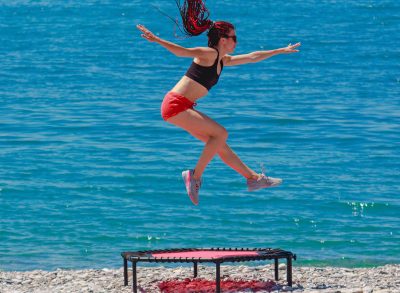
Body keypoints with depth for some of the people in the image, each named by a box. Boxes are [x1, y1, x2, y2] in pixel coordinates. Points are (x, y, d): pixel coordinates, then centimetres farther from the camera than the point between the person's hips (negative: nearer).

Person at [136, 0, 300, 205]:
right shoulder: (209, 54, -10)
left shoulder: (223, 61, 18)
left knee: (218, 143, 12)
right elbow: (182, 51, -24)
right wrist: (156, 40, -37)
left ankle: (253, 178, 18)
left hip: (185, 108, 9)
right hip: (176, 105, -9)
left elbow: (252, 57, 29)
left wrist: (281, 51, 36)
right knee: (220, 134, -13)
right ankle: (195, 175, -10)